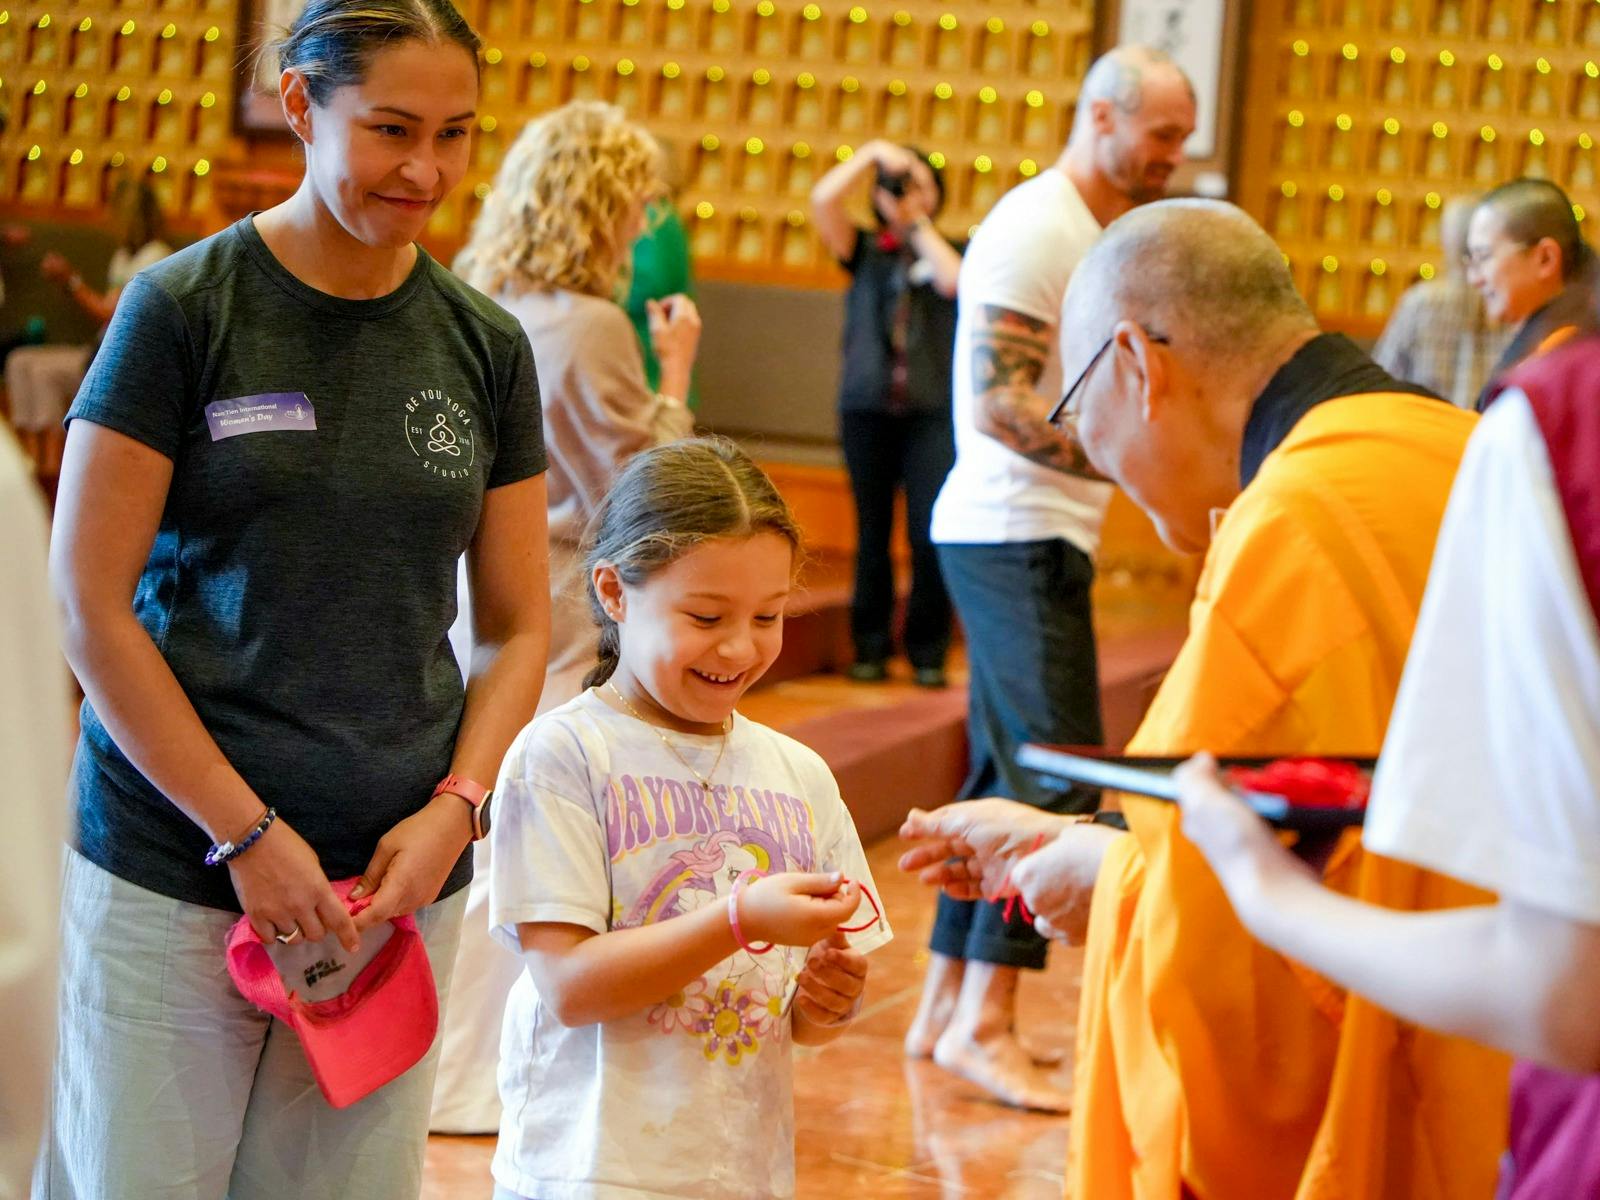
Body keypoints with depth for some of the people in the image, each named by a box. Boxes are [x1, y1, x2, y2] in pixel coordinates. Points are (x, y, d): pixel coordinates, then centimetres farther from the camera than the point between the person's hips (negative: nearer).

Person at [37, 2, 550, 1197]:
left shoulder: (485, 347, 7)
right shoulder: (181, 309, -4)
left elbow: (517, 629, 12)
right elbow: (90, 603, -6)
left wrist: (453, 809, -5)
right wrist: (246, 833, -10)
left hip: (399, 877, 3)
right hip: (172, 873, -3)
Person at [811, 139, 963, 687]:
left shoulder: (949, 251, 10)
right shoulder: (866, 252, 12)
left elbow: (953, 281, -12)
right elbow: (823, 200, -2)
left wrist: (917, 221, -4)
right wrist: (873, 151, -3)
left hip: (933, 411, -2)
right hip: (868, 409, 2)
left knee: (931, 535, -7)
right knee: (872, 533, 5)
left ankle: (928, 653, 0)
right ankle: (871, 648, 11)